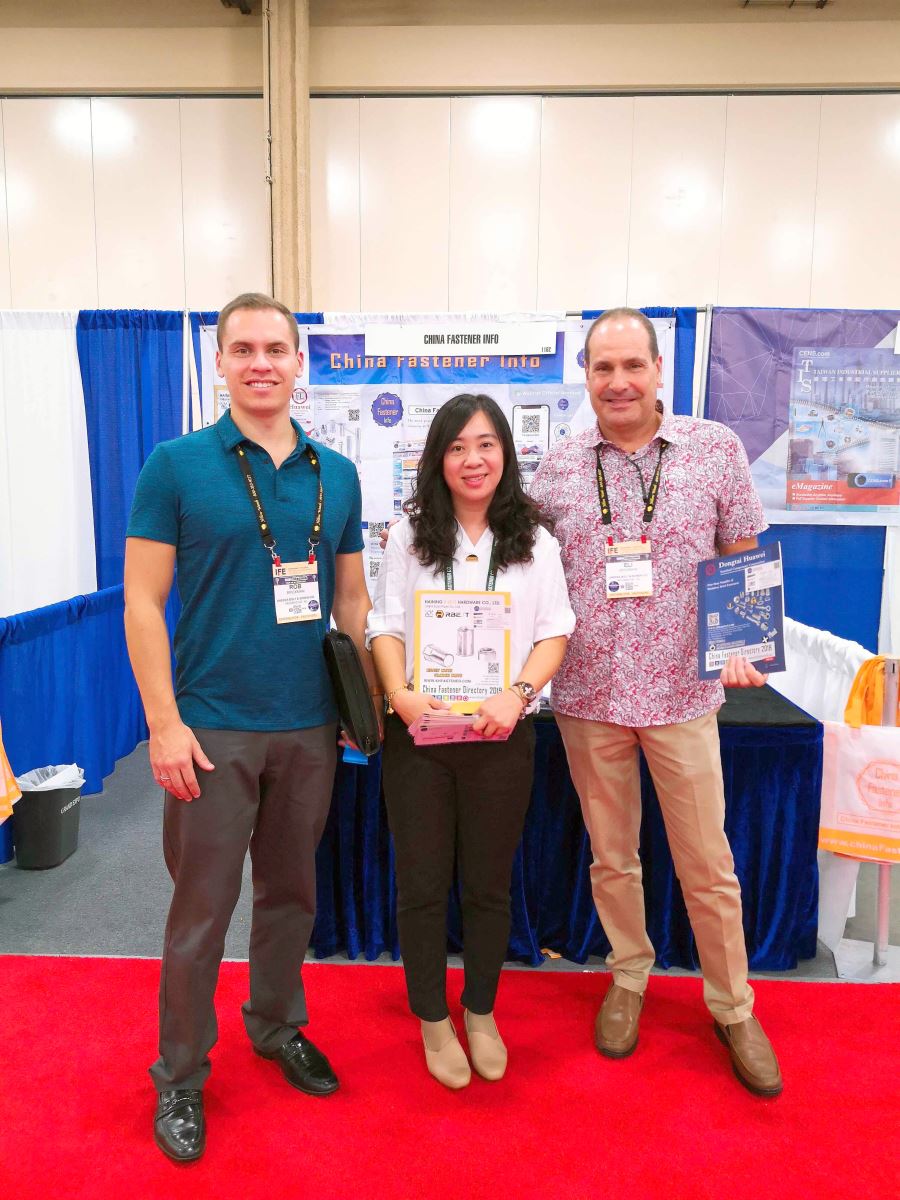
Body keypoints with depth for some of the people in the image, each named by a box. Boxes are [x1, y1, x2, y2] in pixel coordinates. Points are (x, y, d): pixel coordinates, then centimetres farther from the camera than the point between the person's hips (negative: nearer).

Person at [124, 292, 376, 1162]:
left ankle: (278, 1027, 41)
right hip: (212, 731, -3)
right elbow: (142, 602, -7)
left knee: (291, 891, 18)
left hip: (310, 729, 4)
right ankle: (180, 1074, 28)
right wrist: (164, 722, -12)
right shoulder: (175, 466, -5)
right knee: (202, 908, 7)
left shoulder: (336, 474, 6)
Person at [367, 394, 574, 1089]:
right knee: (422, 883, 10)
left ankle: (481, 1012, 36)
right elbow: (387, 625, 1)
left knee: (489, 883, 13)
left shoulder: (534, 541, 3)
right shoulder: (411, 535, 3)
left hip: (501, 736, 0)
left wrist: (518, 694, -17)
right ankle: (433, 1019, 31)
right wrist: (400, 693, -17)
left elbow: (555, 632, 0)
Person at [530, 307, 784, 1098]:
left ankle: (734, 1008, 30)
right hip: (587, 695, 2)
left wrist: (740, 646, -11)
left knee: (708, 864, 9)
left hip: (682, 693, -1)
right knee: (612, 856, 16)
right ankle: (629, 980, 38)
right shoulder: (557, 469, 2)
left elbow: (743, 562, 3)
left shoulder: (715, 449, -1)